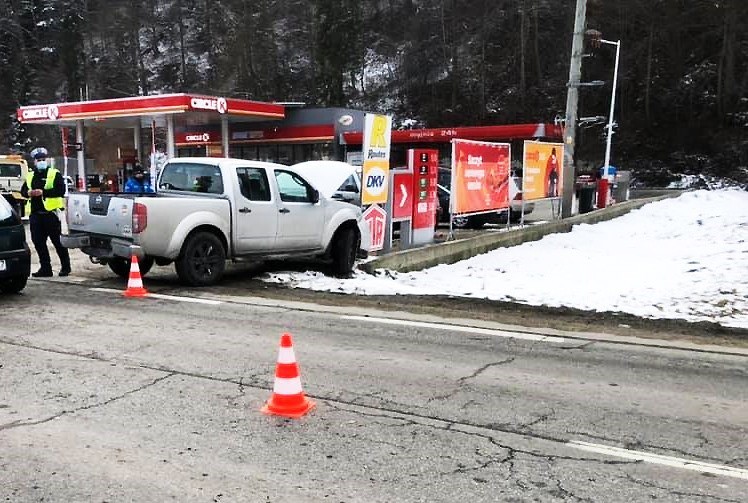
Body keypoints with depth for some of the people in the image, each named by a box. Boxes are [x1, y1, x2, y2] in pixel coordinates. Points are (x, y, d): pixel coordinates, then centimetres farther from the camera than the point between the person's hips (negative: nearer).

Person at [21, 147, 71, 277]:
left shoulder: (55, 174, 0)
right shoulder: (30, 176, 18)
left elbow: (61, 190, -11)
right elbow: (23, 190, 19)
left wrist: (43, 192, -19)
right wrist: (28, 193, -4)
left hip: (51, 213, -6)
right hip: (35, 214, 6)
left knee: (58, 241, -1)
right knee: (38, 242, 5)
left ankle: (65, 267, 9)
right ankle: (45, 268, 13)